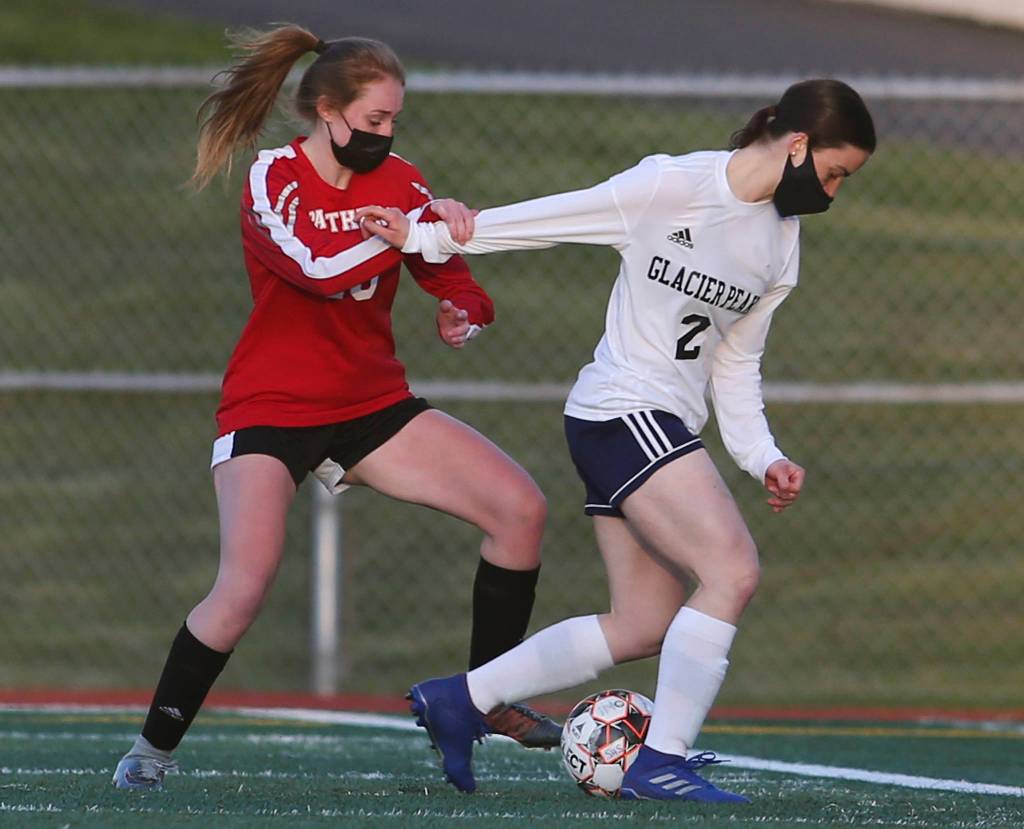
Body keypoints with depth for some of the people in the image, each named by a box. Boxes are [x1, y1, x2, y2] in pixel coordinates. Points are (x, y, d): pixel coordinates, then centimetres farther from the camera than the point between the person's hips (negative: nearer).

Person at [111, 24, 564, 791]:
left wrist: (465, 313, -18)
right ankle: (154, 747, -7)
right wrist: (419, 221, -37)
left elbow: (453, 281, 6)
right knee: (246, 585, -25)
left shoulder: (398, 181, 2)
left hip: (373, 406, 6)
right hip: (271, 411, -6)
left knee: (521, 507, -7)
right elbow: (319, 268, -30)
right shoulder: (274, 179, -13)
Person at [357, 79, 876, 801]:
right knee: (733, 572, -20)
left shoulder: (783, 245, 11)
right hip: (624, 410, -9)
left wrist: (762, 456, 4)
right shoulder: (670, 185, -12)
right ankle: (661, 761, -17)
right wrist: (425, 238, 1)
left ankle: (458, 699, 17)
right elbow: (549, 220, -4)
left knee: (644, 627, 7)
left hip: (665, 428, 9)